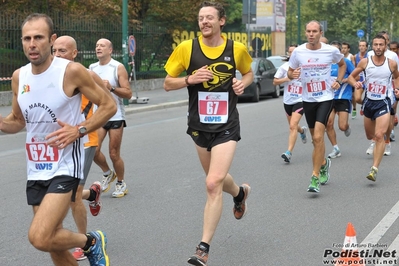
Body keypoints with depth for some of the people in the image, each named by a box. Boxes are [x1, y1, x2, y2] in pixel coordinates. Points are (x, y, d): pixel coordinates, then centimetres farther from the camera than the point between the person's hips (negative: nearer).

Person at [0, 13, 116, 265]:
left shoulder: (72, 71, -13)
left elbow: (109, 105, -6)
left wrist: (79, 130, -19)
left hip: (64, 167, -6)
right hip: (36, 170, 6)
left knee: (40, 237, -20)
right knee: (53, 242, 12)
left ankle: (92, 242, 8)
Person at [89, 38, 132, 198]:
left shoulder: (118, 68, -5)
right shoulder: (92, 68, 9)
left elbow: (128, 94, -10)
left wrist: (111, 88, -23)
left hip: (116, 117, -4)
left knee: (114, 154, -1)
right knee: (93, 150, -8)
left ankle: (121, 183, 21)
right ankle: (107, 174, 20)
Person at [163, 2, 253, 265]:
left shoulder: (237, 49, -4)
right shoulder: (186, 48, -7)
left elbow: (248, 73, 16)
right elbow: (168, 84, 0)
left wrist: (243, 83, -6)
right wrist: (190, 79, -19)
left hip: (226, 126, -3)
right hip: (199, 125, 3)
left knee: (213, 184, -16)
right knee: (217, 179, 21)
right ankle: (240, 192, 57)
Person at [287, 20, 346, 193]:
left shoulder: (331, 51, -6)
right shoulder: (298, 52, -4)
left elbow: (342, 64, 15)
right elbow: (290, 72, 9)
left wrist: (339, 81, 1)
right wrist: (292, 75, -15)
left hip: (325, 98, -3)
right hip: (308, 99, 3)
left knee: (318, 137, -17)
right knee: (316, 138, 15)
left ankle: (315, 177, -12)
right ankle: (324, 163, 44)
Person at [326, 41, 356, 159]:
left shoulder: (346, 61, -5)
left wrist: (342, 80, -14)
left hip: (344, 97, -4)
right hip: (330, 97, 4)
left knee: (342, 126, -10)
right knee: (328, 124, -6)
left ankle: (347, 127, 30)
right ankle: (335, 149, 10)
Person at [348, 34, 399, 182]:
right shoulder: (365, 62, -4)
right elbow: (351, 76, 5)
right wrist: (355, 84, -16)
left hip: (383, 103, -3)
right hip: (369, 102, 3)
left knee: (379, 136, -18)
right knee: (370, 136, 18)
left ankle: (374, 169, -18)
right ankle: (374, 146, 55)